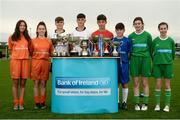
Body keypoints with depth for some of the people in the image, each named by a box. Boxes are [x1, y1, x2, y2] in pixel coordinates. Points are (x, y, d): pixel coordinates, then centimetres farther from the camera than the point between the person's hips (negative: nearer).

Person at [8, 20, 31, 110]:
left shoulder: (27, 38, 12)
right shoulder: (12, 37, 8)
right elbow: (10, 50, 17)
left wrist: (26, 55, 7)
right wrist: (12, 56, 9)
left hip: (25, 60, 2)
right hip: (15, 60, -1)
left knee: (23, 83, 2)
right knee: (15, 83, -2)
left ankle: (21, 103, 7)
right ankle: (15, 103, 4)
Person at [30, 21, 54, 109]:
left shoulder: (49, 41, 8)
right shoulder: (33, 40, 7)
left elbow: (52, 53, 13)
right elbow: (31, 52, 9)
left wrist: (45, 55, -2)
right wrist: (37, 56, -4)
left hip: (45, 63, 1)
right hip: (35, 62, 0)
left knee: (43, 83, 4)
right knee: (36, 83, 2)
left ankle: (42, 102, 12)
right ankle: (37, 103, 10)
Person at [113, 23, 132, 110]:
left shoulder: (127, 40, 2)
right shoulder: (113, 40, 7)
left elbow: (129, 53, 4)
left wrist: (125, 58, -6)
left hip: (124, 63, -1)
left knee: (125, 83, 4)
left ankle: (124, 102, 14)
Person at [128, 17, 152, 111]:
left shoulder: (147, 35, 2)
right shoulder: (131, 36, 7)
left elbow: (150, 48, 8)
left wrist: (149, 58, 6)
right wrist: (129, 57, 5)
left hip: (145, 59, -1)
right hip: (134, 60, 2)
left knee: (145, 83, 3)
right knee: (136, 83, 3)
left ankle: (145, 103, 13)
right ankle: (137, 103, 11)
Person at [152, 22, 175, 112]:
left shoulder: (171, 40, 1)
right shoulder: (155, 40, 1)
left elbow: (173, 53, 9)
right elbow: (152, 52, 9)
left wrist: (169, 61, 11)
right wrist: (155, 61, 11)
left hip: (168, 64, 0)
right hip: (157, 65, 0)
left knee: (167, 85, 3)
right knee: (158, 85, 2)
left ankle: (167, 105, 12)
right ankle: (157, 104, 12)